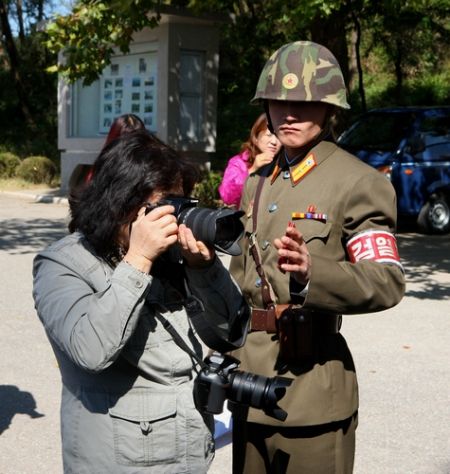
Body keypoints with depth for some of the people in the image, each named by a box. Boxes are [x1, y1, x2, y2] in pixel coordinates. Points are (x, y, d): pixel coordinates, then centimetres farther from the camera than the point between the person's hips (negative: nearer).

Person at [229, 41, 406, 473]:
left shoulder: (359, 182, -9)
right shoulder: (256, 183, 13)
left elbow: (388, 283, -17)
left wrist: (314, 272, -34)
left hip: (311, 388, -6)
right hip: (250, 383, 7)